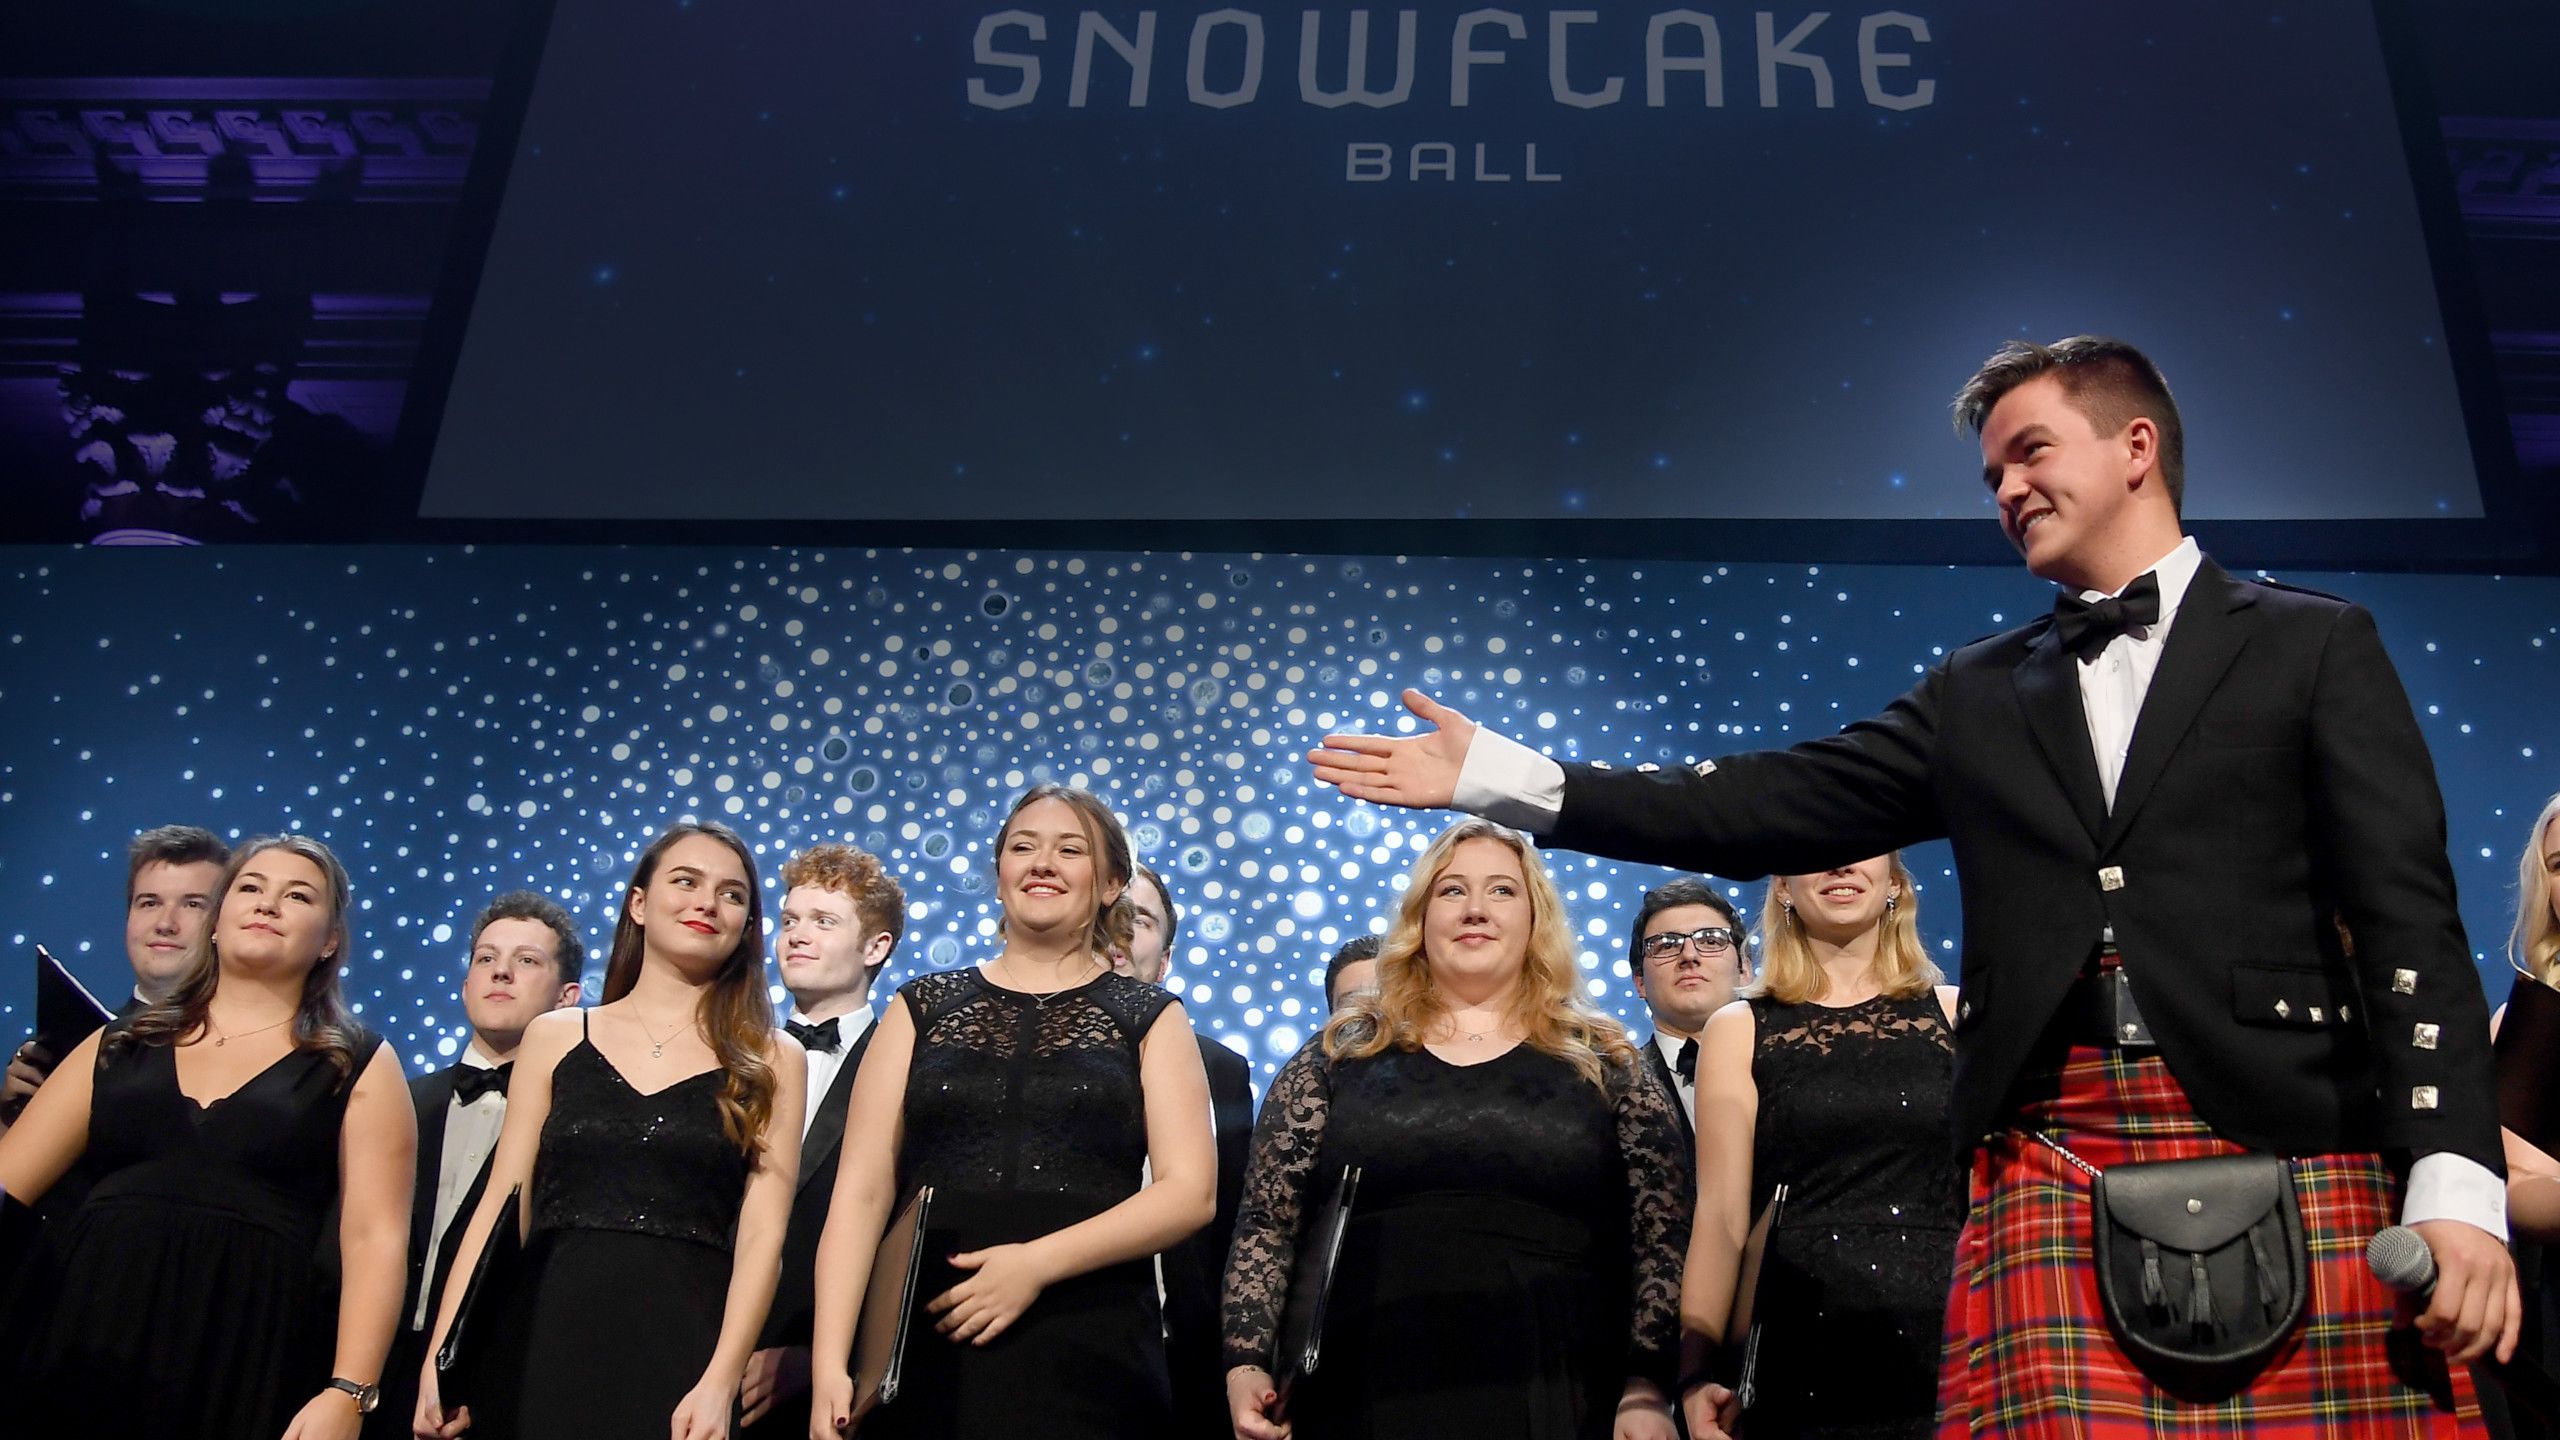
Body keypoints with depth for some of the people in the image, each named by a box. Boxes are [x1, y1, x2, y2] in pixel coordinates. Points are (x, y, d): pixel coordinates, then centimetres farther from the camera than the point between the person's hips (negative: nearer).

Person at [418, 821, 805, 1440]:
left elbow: (762, 1232, -4)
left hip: (687, 1358, -1)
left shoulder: (771, 1062, 4)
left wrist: (719, 1384, -15)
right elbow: (501, 1206, 4)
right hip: (551, 1348, 1)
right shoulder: (555, 1037, 8)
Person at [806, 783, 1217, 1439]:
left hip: (1090, 1358, -1)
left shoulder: (1149, 1018, 8)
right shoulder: (923, 1007, 10)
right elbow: (862, 1191, 3)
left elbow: (1191, 1192, -3)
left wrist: (1037, 1262, -14)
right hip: (926, 1353, 1)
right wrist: (829, 1364, -8)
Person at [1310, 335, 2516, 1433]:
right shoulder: (1977, 696, 19)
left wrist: (2456, 1180, -10)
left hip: (2287, 1158, -2)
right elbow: (1768, 809, 12)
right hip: (2048, 1163, 2)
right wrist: (1501, 777, 7)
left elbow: (2410, 918, 2)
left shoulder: (2312, 645, 10)